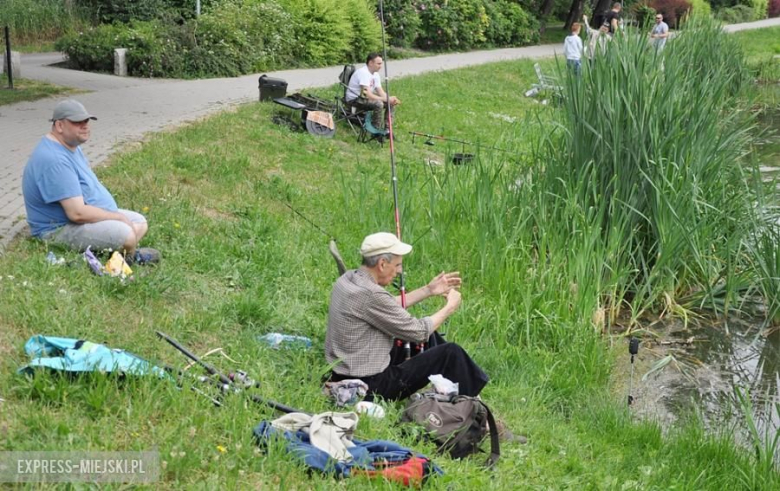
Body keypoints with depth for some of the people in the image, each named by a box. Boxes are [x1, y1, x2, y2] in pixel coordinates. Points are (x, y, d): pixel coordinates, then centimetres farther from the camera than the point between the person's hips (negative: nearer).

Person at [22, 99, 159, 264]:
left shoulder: (71, 144, 7)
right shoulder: (54, 159, -27)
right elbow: (77, 213, -30)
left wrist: (116, 215, 8)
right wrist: (118, 217, -18)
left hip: (86, 216, 11)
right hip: (61, 229, -11)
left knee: (140, 223, 12)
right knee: (126, 234, -26)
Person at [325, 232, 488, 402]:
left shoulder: (348, 278, 2)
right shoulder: (370, 295, -26)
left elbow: (390, 306, 17)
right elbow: (419, 332, -16)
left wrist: (429, 291, 15)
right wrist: (450, 307, -1)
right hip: (370, 386, -10)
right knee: (450, 353, -2)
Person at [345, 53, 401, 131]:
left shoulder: (375, 74, 5)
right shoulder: (363, 72, -25)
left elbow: (380, 92, 3)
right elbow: (367, 95, -31)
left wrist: (390, 99, -19)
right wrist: (386, 99, -29)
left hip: (364, 98, 9)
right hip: (354, 100, -9)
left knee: (391, 103, -2)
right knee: (378, 104, -32)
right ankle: (377, 130, -17)